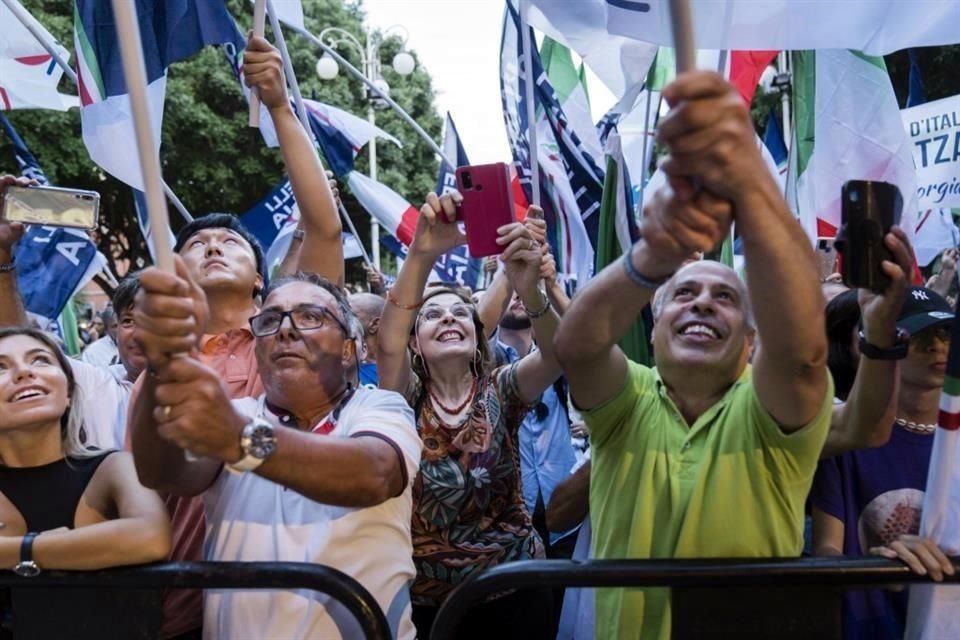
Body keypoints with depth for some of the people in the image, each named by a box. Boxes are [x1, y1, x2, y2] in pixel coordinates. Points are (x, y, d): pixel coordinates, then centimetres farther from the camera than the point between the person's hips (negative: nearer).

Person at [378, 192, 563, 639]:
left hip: (514, 587, 1)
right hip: (427, 596, 0)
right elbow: (388, 343, -24)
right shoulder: (407, 398, -3)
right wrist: (421, 254, -36)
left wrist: (530, 291, -41)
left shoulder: (500, 390, -3)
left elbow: (557, 354, -22)